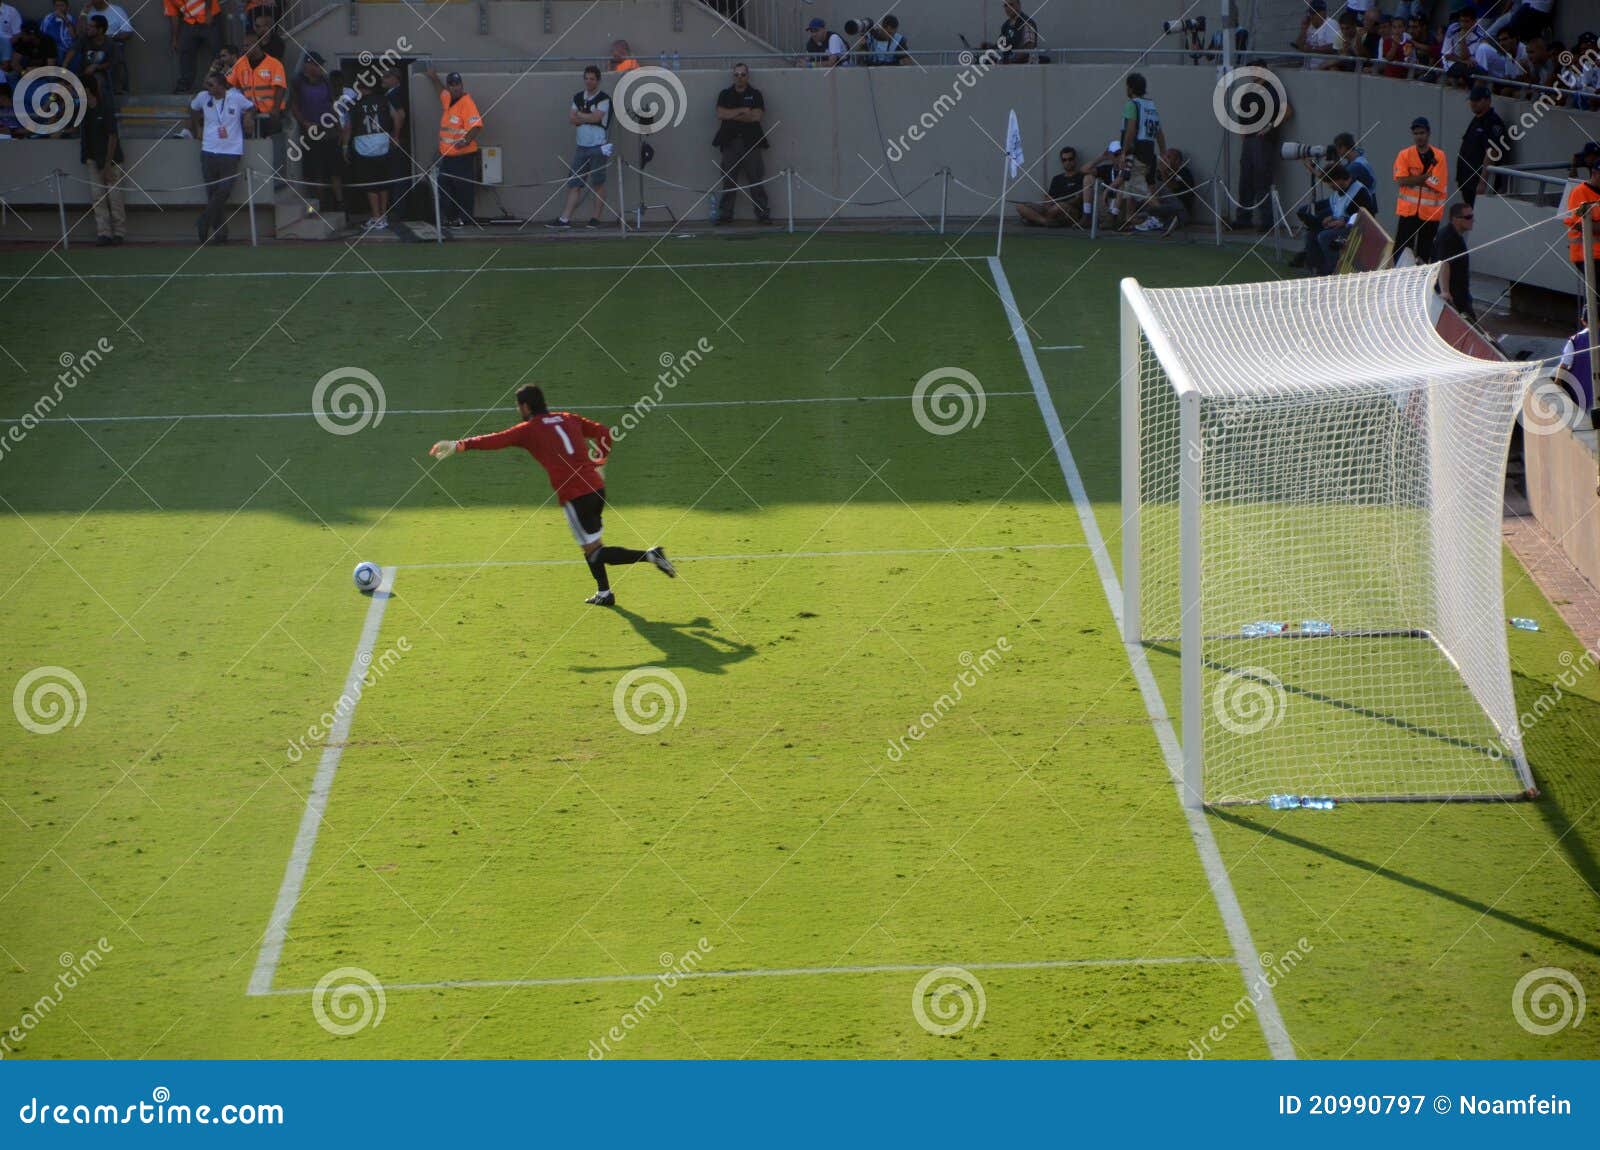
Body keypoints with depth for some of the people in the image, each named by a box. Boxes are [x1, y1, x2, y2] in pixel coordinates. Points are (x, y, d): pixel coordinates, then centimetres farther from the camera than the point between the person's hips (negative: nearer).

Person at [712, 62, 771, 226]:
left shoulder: (755, 94, 8)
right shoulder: (725, 94, 12)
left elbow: (757, 115, -6)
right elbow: (720, 114, -3)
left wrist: (732, 115, -4)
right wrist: (742, 111, -7)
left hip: (751, 142, -1)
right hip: (730, 142, 1)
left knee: (756, 180, -4)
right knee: (728, 181, 0)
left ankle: (763, 214, -3)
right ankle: (725, 214, 3)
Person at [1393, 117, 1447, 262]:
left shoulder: (1438, 156, -3)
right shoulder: (1404, 155, -1)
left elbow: (1437, 184, -13)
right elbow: (1401, 180, -13)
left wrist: (1414, 180, -11)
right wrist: (1426, 177, -14)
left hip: (1431, 212, 0)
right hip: (1409, 209, 0)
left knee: (1425, 251, 8)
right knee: (1402, 248, -4)